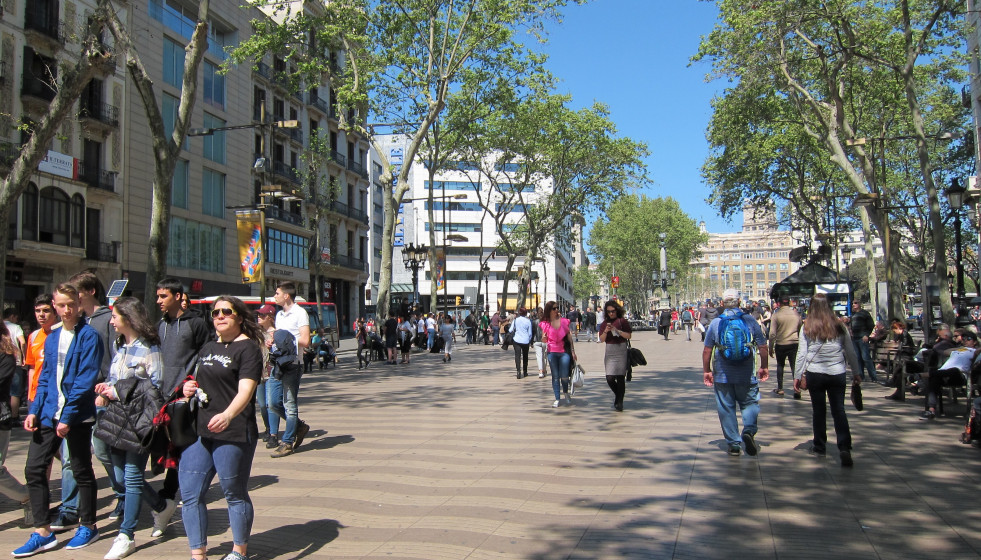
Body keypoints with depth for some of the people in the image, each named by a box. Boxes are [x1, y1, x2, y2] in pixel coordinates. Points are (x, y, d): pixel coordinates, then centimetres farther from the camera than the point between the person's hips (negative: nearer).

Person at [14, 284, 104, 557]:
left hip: (77, 416, -6)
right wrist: (34, 410, 2)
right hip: (48, 414, 6)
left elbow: (85, 380, -15)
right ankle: (42, 532, 15)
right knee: (34, 469, 4)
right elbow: (45, 378, 13)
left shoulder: (89, 336, -10)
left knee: (81, 471, 6)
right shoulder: (52, 338, 11)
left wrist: (68, 416, -18)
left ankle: (88, 526, 21)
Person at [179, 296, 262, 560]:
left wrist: (228, 415, -39)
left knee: (234, 494, 5)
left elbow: (246, 389, -22)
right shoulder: (208, 349, 16)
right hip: (200, 430, 8)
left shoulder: (248, 348, -8)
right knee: (190, 493, 5)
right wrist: (189, 389, 7)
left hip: (233, 433, -7)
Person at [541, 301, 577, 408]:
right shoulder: (545, 324, 3)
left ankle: (566, 393, 27)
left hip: (564, 352, 0)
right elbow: (544, 341, 9)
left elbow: (569, 336, 8)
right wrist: (544, 338, -15)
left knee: (564, 376, -3)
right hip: (552, 352, 0)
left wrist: (573, 351, 6)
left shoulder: (564, 321, 3)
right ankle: (557, 399, 12)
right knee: (555, 377, 4)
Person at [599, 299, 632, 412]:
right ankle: (617, 394, 26)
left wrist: (617, 330, -18)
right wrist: (606, 331, -13)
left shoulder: (622, 321, 0)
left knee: (620, 377, -3)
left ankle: (619, 403, 7)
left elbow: (629, 336, -7)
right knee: (610, 378, -4)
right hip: (609, 352, 3)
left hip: (621, 351, -3)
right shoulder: (604, 323, 10)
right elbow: (601, 339, 5)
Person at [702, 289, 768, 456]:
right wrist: (764, 367, 14)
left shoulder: (715, 323, -3)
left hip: (722, 375, 0)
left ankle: (733, 444, 10)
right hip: (747, 375, 0)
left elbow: (707, 350, -1)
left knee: (726, 409, 8)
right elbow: (762, 346, 2)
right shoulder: (750, 321, -2)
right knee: (750, 404, 13)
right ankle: (749, 430, -12)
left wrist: (706, 371, 9)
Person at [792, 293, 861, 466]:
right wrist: (856, 372, 17)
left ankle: (819, 446, 22)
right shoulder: (839, 326, 1)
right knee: (839, 410, 3)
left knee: (818, 409, 11)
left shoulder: (807, 327, -4)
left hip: (815, 374, -1)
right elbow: (850, 351, 7)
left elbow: (801, 353, -3)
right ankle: (844, 447, -11)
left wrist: (798, 376, 2)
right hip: (837, 374, 1)